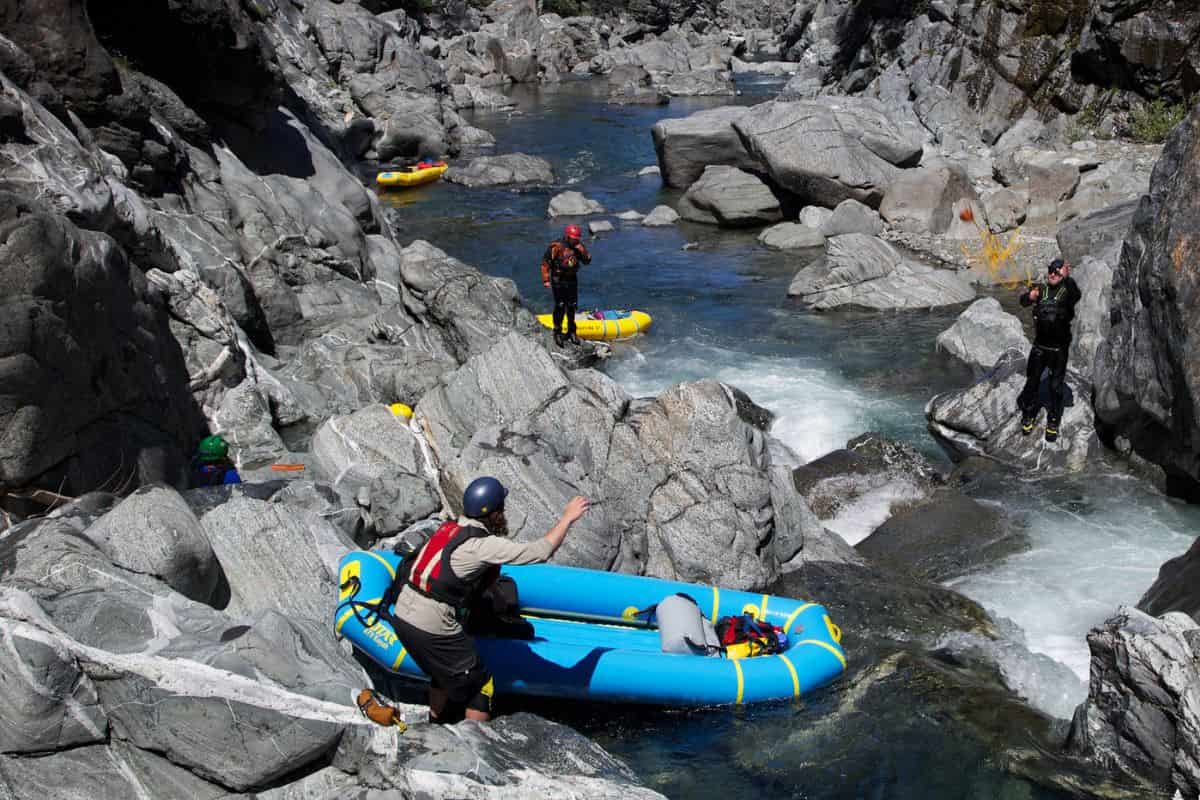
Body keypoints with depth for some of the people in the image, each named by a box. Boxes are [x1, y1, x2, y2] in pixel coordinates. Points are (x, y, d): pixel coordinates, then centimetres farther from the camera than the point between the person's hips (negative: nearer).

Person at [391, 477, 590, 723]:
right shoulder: (483, 546, -18)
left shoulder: (450, 528, 5)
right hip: (431, 630, -9)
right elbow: (541, 551, -18)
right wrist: (567, 517, -8)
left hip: (402, 616, 9)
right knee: (478, 685, 7)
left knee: (444, 674, 31)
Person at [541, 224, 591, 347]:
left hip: (572, 279, 5)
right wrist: (546, 280, -13)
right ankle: (557, 332, 4)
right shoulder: (556, 247, -15)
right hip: (559, 280, -5)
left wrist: (582, 250, -17)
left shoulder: (578, 247, 2)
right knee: (560, 307, -6)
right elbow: (545, 262, -12)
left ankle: (571, 332, 23)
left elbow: (587, 261, 0)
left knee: (572, 306, 10)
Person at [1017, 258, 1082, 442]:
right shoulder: (1040, 289, 2)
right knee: (1032, 381, 9)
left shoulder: (1067, 290, -9)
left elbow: (1076, 296, -30)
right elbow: (1023, 300, -7)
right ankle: (1028, 416, 27)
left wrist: (1068, 279, -44)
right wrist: (1029, 296, -30)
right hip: (1040, 346, 2)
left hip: (1059, 348, -2)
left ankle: (1053, 422, 18)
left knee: (1057, 386, 4)